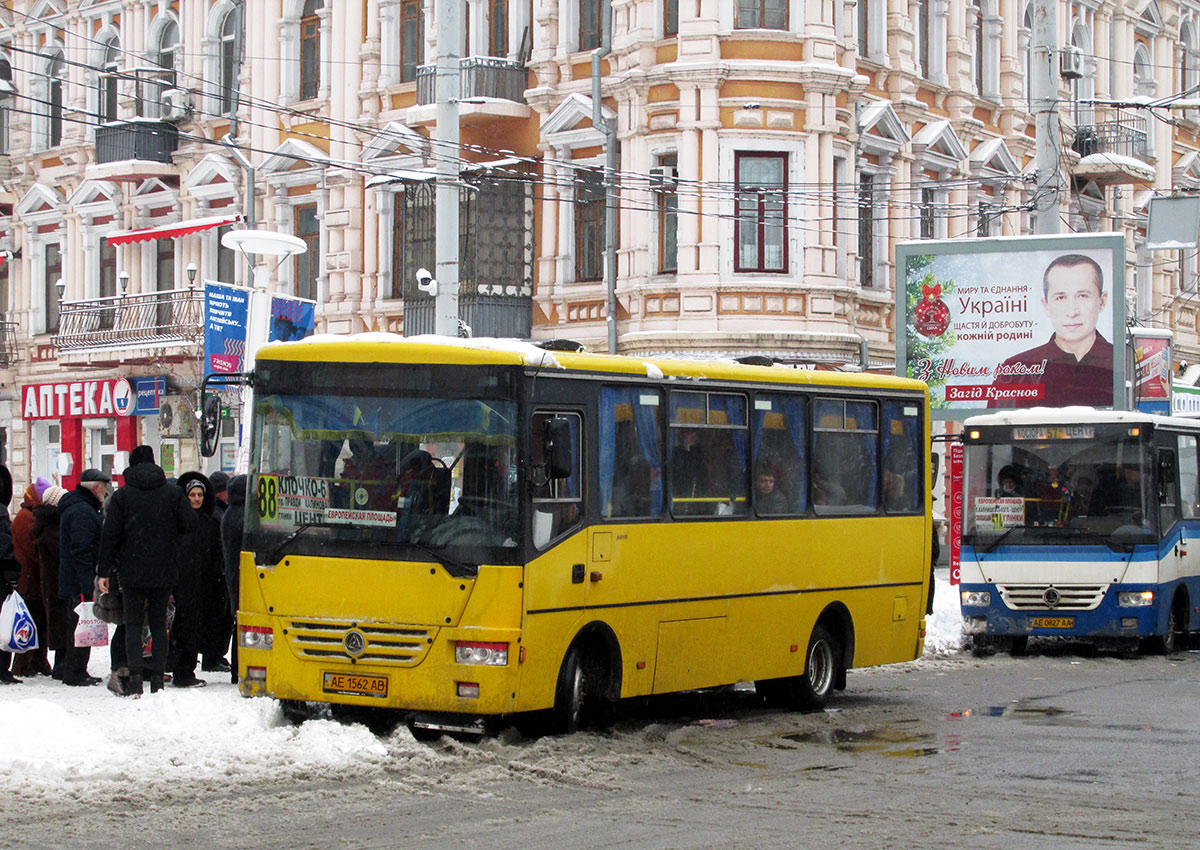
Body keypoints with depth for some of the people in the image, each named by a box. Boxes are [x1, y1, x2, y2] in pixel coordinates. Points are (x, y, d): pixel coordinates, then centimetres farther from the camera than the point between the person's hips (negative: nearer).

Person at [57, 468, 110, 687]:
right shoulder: (82, 511, -17)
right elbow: (81, 550, -23)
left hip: (72, 582, 11)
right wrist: (89, 583, -25)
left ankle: (76, 672, 20)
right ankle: (76, 674, -4)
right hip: (80, 583, -11)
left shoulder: (83, 508, 18)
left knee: (78, 626, 14)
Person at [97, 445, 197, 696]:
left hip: (132, 571, -2)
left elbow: (110, 534, -5)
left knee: (133, 624, 3)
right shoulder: (173, 492, 0)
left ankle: (135, 677, -11)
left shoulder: (122, 496, -3)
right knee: (159, 624, 10)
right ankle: (158, 678, 5)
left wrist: (104, 571, -1)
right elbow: (190, 524, -3)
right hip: (164, 571, 2)